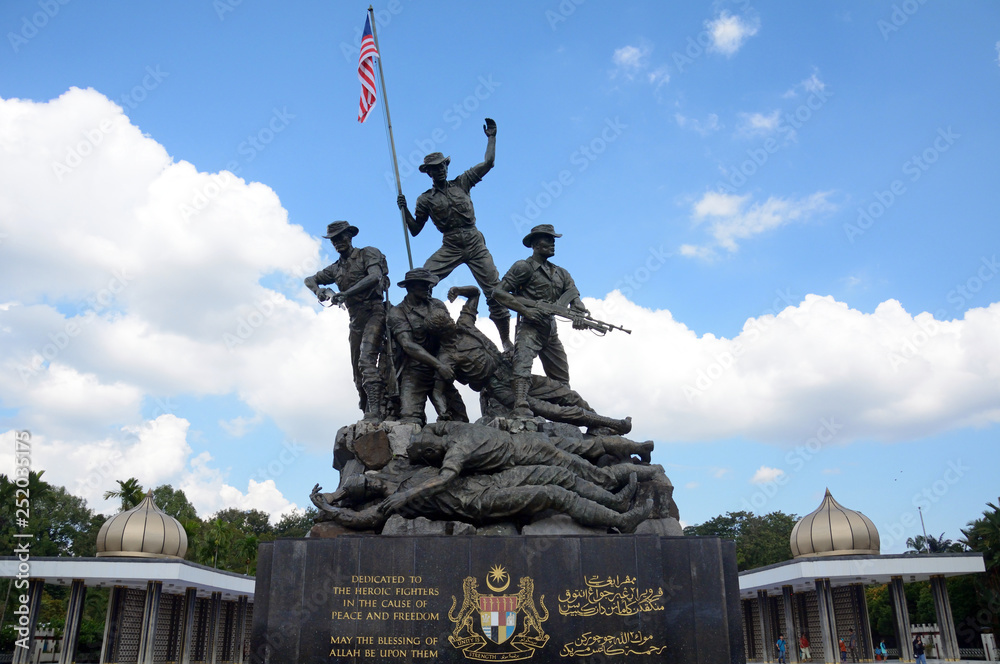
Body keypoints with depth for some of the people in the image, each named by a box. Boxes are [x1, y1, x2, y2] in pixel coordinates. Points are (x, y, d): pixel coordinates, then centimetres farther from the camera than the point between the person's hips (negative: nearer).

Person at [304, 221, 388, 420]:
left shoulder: (368, 254, 2)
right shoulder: (336, 268, 20)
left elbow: (375, 277, -16)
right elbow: (309, 280, 27)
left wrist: (345, 294, -23)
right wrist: (318, 290, 2)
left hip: (374, 313, -7)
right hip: (355, 320, 7)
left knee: (366, 361, -24)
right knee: (358, 371, 5)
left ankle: (375, 410, -32)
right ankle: (367, 412, 11)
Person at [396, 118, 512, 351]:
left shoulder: (461, 183, 10)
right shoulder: (426, 199, 9)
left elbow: (488, 163, 10)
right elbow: (415, 230, 10)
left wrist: (491, 137, 10)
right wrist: (404, 209, -4)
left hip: (476, 244, 0)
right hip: (450, 248, 0)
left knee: (495, 290, -5)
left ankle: (506, 340, 4)